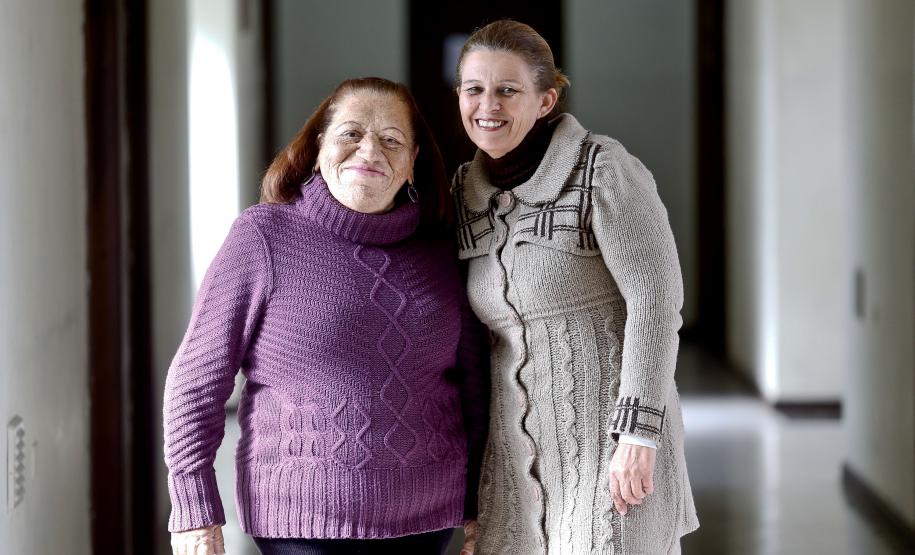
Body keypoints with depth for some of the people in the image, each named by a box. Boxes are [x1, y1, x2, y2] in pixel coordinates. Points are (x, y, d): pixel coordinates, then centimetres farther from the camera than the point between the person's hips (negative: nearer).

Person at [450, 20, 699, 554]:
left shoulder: (603, 168, -13)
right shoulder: (471, 191, 7)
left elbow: (656, 297, -17)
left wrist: (638, 436, -21)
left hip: (616, 441, -6)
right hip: (522, 451, 6)